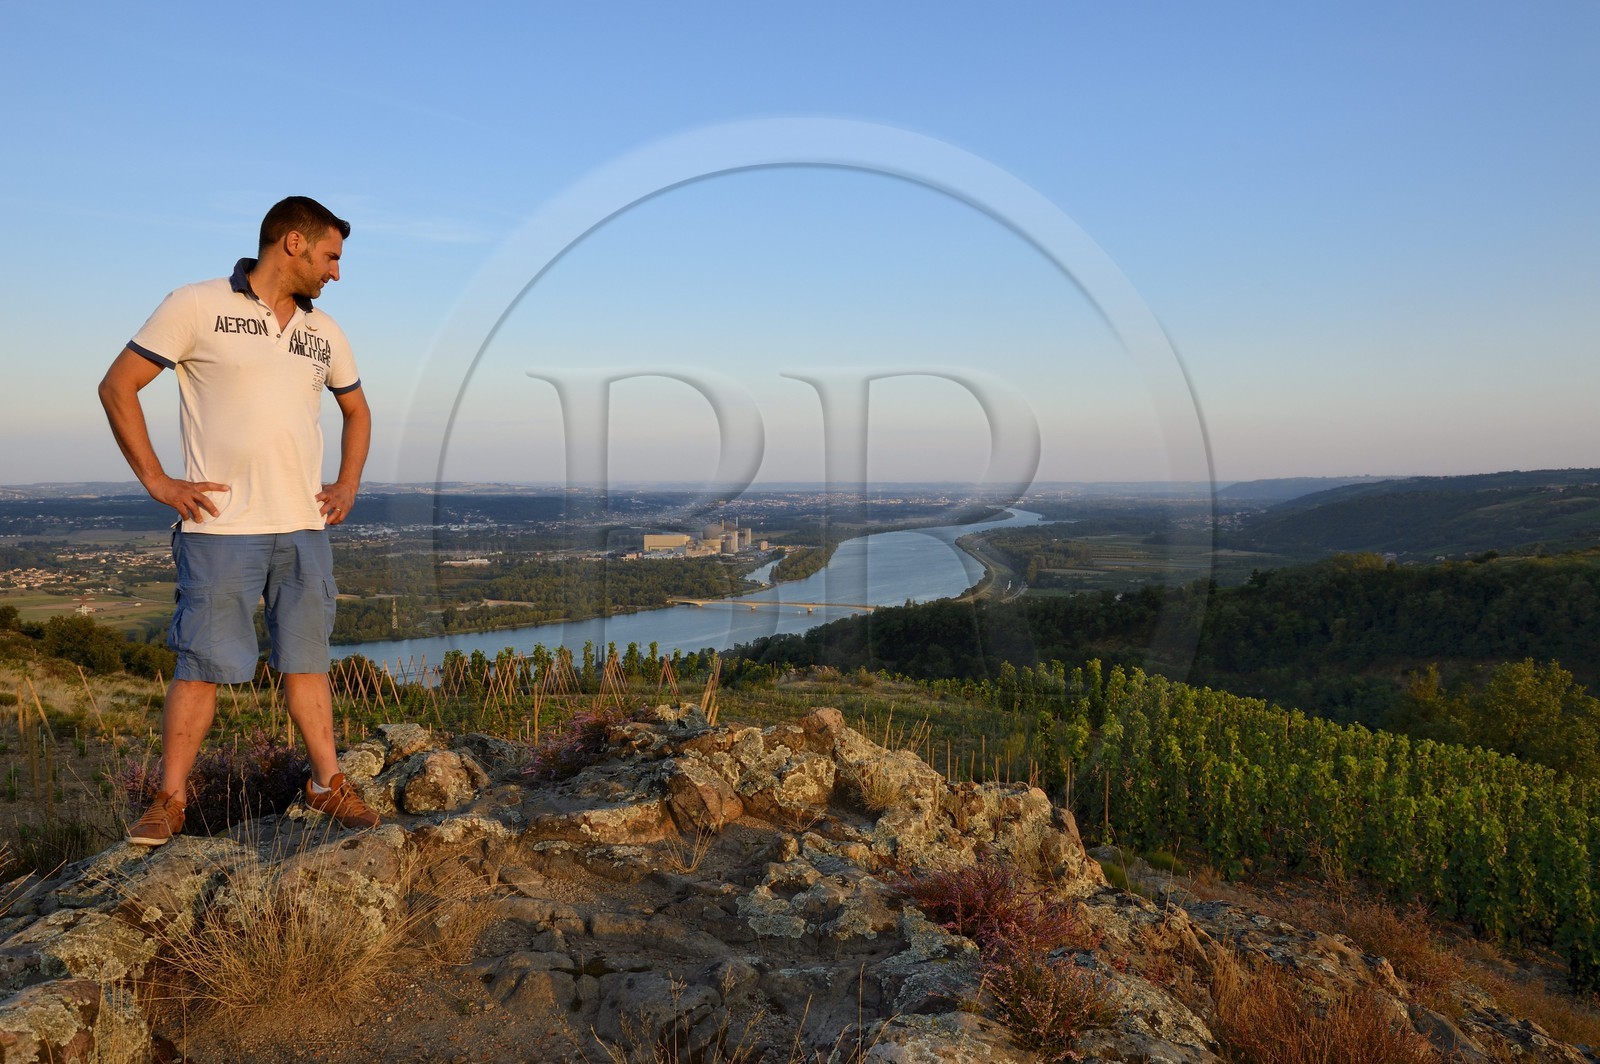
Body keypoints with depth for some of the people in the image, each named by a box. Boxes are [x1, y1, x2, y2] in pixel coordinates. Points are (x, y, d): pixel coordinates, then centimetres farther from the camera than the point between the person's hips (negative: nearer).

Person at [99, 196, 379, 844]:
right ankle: (169, 801, 11)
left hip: (305, 528, 5)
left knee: (306, 659, 9)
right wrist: (156, 480, -5)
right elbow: (117, 387, 0)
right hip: (221, 526, -4)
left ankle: (328, 784, 16)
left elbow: (357, 409, 27)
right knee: (201, 664, 0)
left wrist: (347, 486, 14)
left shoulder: (324, 332, 13)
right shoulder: (196, 306, -2)